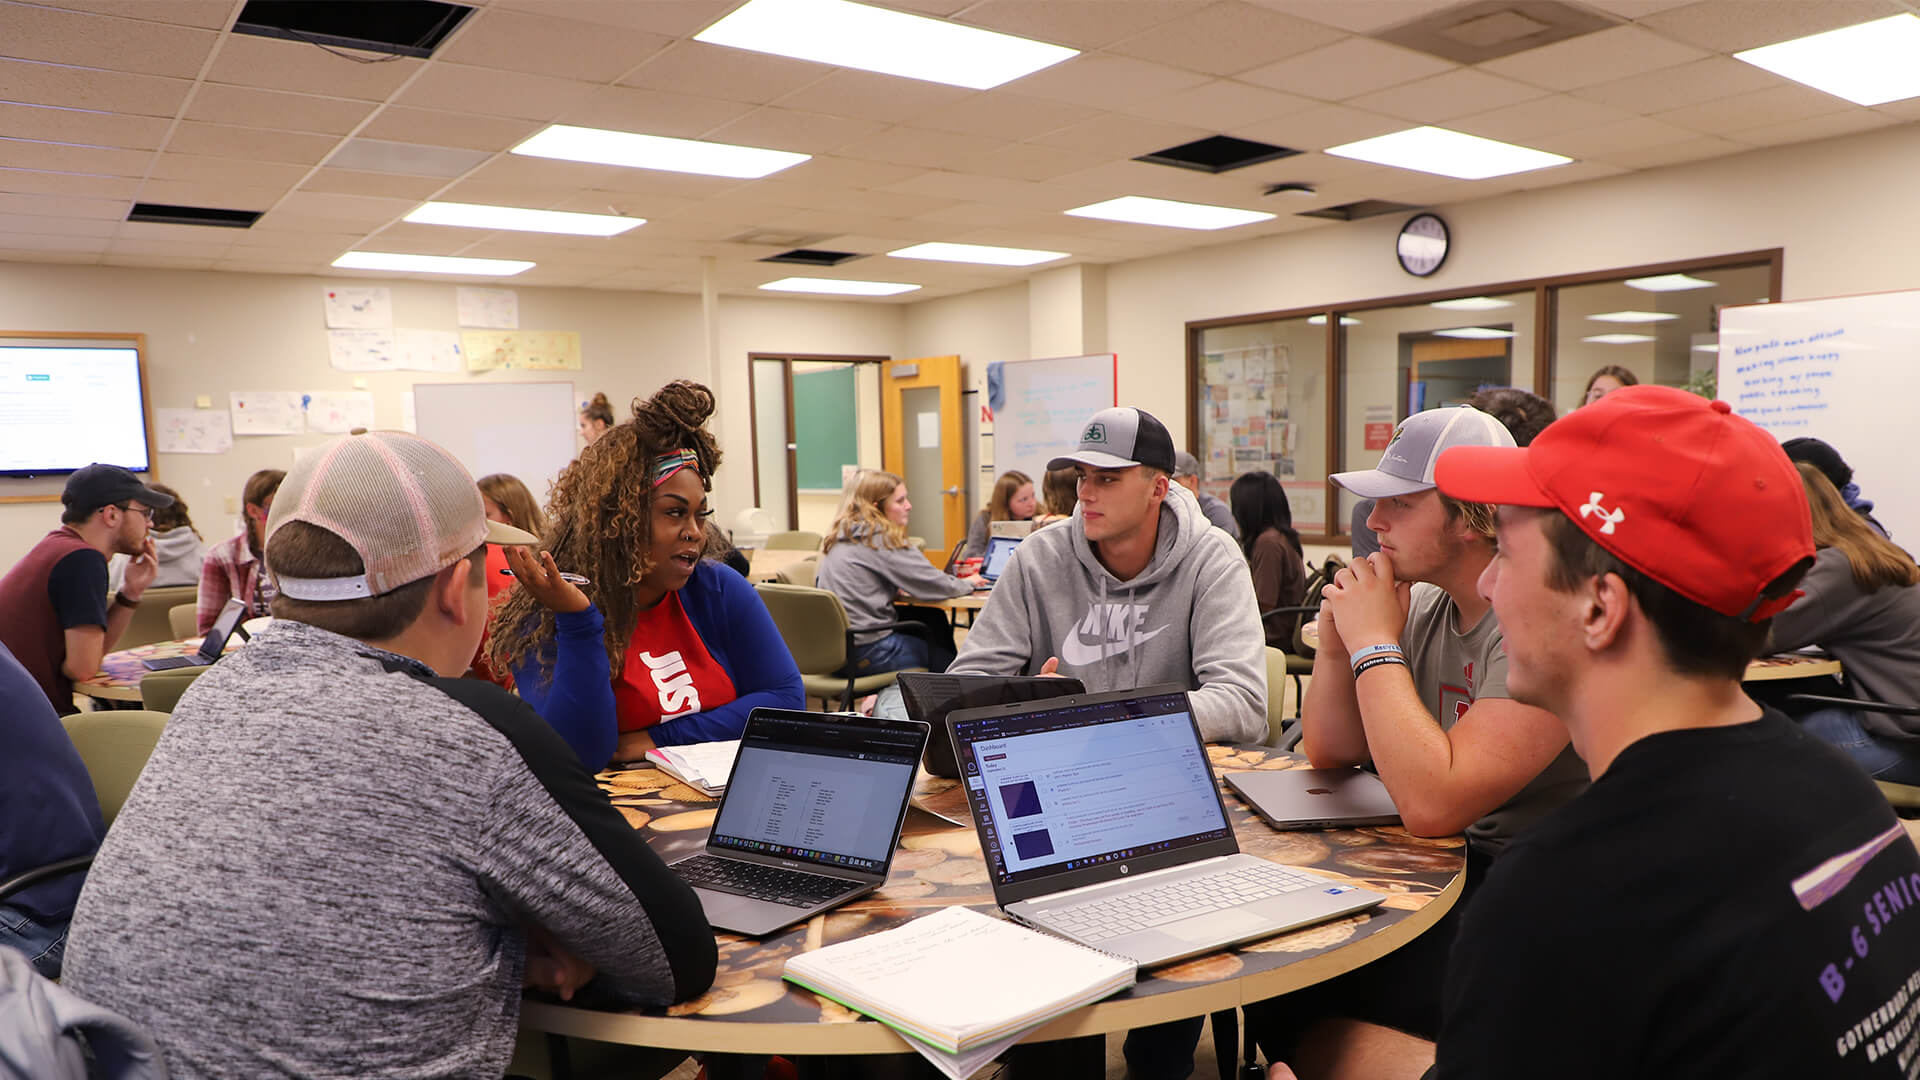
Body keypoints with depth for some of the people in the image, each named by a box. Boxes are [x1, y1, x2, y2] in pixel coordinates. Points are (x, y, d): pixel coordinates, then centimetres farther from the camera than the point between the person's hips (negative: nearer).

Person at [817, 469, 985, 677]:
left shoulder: (840, 537, 9)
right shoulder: (882, 540, -15)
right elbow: (934, 586, -13)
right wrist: (968, 583, 7)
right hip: (866, 653, -8)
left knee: (934, 618, 19)